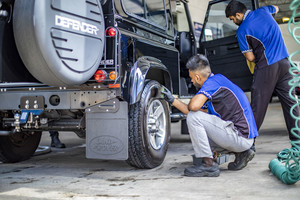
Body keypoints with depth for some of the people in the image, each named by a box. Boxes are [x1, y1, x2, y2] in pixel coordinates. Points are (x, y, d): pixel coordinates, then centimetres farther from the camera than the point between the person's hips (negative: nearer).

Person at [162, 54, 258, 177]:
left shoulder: (212, 82, -14)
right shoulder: (216, 81, 16)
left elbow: (194, 106, -30)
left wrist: (192, 101, -4)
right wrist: (173, 100, 19)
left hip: (241, 137, -10)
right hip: (245, 138, 10)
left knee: (193, 118, -14)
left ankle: (208, 164, -10)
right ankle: (240, 153, 15)